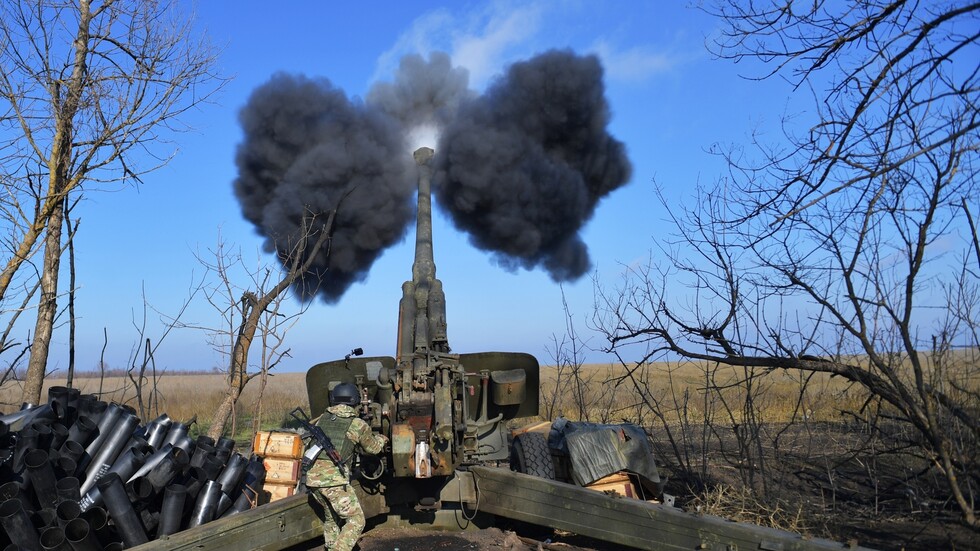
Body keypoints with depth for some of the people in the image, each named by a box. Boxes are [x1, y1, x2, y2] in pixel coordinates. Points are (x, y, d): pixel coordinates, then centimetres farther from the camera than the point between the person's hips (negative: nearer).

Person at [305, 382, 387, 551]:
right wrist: (381, 439, 38)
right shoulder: (357, 424, 1)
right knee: (356, 520, 5)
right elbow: (373, 448, 17)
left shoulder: (322, 419, 13)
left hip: (312, 477, 6)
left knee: (331, 517, 26)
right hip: (335, 479, -6)